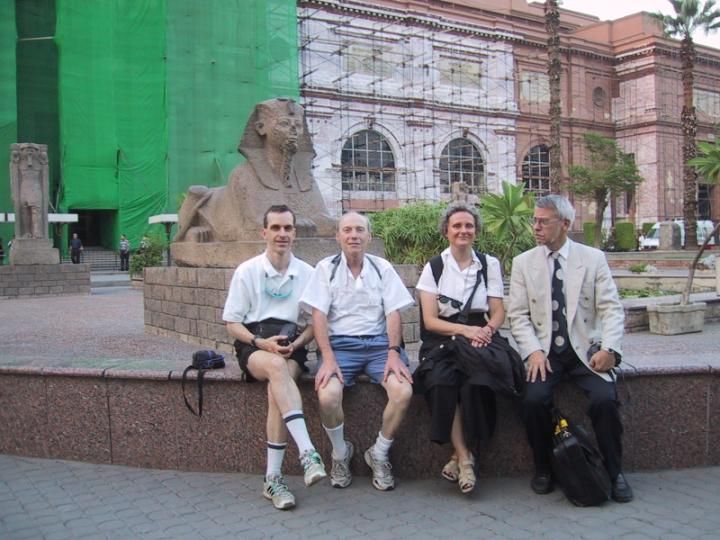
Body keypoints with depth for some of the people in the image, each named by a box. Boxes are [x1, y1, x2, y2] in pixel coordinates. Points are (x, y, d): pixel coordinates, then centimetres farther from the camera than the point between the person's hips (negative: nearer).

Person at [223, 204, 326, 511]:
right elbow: (232, 322, 4)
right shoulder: (247, 271, 4)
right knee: (276, 366, -37)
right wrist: (260, 342, -13)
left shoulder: (307, 273, 7)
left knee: (277, 387, -33)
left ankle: (273, 478, -26)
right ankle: (308, 453, -44)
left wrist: (297, 343, -10)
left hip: (291, 348, 1)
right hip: (254, 346, -1)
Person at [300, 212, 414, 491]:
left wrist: (393, 353, -11)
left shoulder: (382, 268, 10)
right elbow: (319, 316, -3)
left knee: (403, 391, -26)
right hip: (340, 343, -1)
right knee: (328, 395, -30)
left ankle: (379, 454, 0)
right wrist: (328, 359, -16)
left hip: (378, 342, 2)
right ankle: (340, 453, 2)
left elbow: (393, 313, 5)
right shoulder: (326, 268, 5)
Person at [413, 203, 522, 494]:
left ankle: (460, 455, -15)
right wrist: (465, 330, -17)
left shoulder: (490, 264, 11)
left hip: (480, 339, 1)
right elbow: (430, 321, 0)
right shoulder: (433, 267, 6)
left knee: (475, 382, -32)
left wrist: (486, 330, -16)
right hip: (443, 341, 0)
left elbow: (498, 312, 8)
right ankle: (465, 457, -21)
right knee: (442, 381, -32)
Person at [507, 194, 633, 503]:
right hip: (545, 352, 0)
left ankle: (614, 473, 1)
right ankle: (543, 469, 2)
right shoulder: (523, 263, 4)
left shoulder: (593, 258, 3)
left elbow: (611, 308, -2)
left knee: (604, 399, -24)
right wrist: (533, 351, -15)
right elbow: (518, 315, 1)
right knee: (534, 399, -25)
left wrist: (610, 348, -17)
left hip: (586, 350, 0)